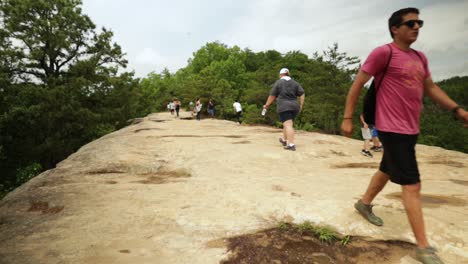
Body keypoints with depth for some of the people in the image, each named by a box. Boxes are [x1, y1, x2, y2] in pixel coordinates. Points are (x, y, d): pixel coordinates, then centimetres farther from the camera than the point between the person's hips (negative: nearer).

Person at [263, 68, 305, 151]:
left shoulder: (278, 83, 3)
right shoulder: (295, 83, 15)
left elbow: (272, 96, 3)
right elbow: (302, 94, 8)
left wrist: (267, 105, 12)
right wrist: (301, 105, 10)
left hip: (283, 107, -5)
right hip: (294, 106, 5)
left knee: (288, 125, -13)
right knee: (288, 124, 20)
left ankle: (291, 144, -21)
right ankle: (284, 140, 35)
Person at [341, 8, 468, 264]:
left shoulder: (420, 57, 14)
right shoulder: (383, 53, -10)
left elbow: (431, 88, 21)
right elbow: (357, 85, -10)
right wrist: (347, 118, -12)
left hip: (410, 129, 9)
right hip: (393, 130, -9)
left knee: (386, 171, 22)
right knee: (412, 185, -7)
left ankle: (364, 203, 43)